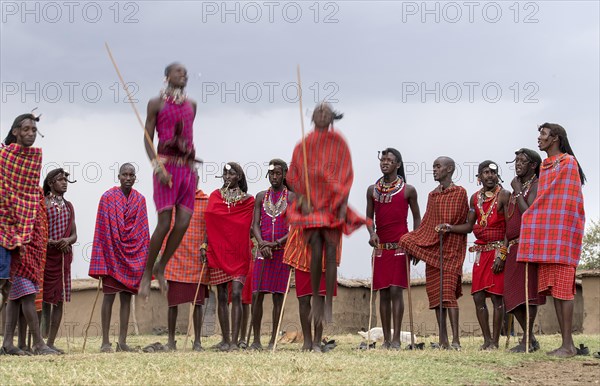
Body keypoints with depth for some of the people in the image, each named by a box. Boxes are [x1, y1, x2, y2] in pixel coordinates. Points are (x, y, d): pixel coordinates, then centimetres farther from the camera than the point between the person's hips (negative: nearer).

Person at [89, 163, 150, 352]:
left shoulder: (140, 200, 7)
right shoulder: (108, 198, -4)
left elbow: (143, 230, 10)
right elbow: (102, 229, -6)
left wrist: (146, 257, 6)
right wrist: (102, 258, -11)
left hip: (133, 256, 4)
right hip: (112, 254, -4)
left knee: (127, 297, 5)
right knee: (109, 296, -2)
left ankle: (122, 342, 9)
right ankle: (105, 342, 1)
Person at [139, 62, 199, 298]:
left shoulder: (191, 104, 17)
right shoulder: (156, 103, 2)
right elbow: (147, 139, 0)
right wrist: (157, 167, -13)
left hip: (187, 168, 5)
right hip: (167, 166, -5)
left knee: (184, 222, -6)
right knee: (165, 222, -14)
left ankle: (161, 267, 12)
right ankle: (147, 273, 0)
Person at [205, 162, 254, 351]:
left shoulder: (248, 200, 6)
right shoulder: (215, 196, 11)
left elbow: (250, 228, 7)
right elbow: (208, 223, 10)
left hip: (239, 253, -2)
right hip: (218, 252, 2)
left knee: (236, 294, -12)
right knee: (222, 296, 3)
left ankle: (234, 340, -12)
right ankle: (225, 339, 9)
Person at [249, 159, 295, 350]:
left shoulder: (292, 197, 3)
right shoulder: (261, 197, 11)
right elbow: (255, 225, 6)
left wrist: (276, 243, -14)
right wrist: (262, 244, -12)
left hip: (283, 251, -2)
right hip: (263, 252, 2)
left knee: (278, 296, -1)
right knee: (256, 295, -4)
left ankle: (273, 340, 3)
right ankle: (256, 339, 4)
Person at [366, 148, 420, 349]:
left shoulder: (408, 190, 1)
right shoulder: (372, 190, 9)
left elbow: (416, 217, 8)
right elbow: (369, 216, 14)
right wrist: (372, 233, -6)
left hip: (400, 246, -3)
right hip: (380, 247, 3)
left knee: (396, 290, -10)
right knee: (383, 293, 3)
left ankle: (396, 339, -11)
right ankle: (386, 339, 7)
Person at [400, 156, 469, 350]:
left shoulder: (460, 192, -2)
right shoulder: (432, 195, 17)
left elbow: (464, 222, -4)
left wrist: (449, 228, -18)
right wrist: (411, 241, 14)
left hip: (451, 249, -6)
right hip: (432, 250, 7)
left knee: (448, 291, -16)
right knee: (435, 293, 3)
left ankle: (456, 340, -18)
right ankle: (443, 340, 5)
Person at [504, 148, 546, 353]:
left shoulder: (536, 186, -5)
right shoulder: (516, 189, 22)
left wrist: (517, 191, -11)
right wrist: (504, 250, 17)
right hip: (514, 248, 9)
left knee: (527, 291, -12)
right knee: (513, 295, 7)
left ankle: (527, 341, -11)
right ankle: (531, 339, 14)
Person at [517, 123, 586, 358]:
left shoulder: (568, 163, -4)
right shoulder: (545, 166, 21)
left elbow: (569, 201, -8)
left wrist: (529, 218, -10)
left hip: (561, 232, -8)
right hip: (546, 234, 8)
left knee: (562, 287, -11)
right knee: (553, 288, 4)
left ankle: (568, 345, -12)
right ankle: (565, 342, 5)